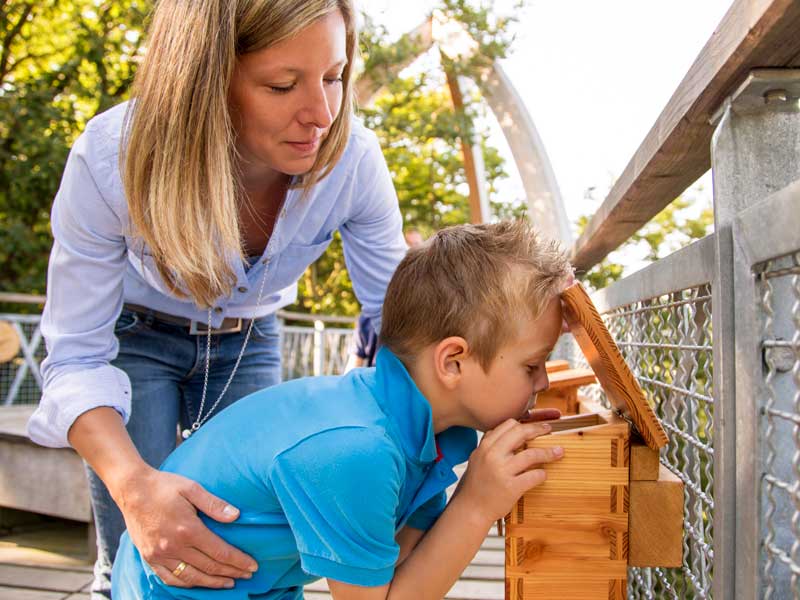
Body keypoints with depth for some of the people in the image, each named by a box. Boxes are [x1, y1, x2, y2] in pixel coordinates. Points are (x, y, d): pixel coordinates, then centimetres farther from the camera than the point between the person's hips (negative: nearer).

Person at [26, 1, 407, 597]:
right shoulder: (112, 159, -35)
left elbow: (396, 312, -16)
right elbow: (77, 354, -31)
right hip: (133, 337, -2)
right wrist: (133, 484, -48)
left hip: (247, 343, 3)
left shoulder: (352, 159, -29)